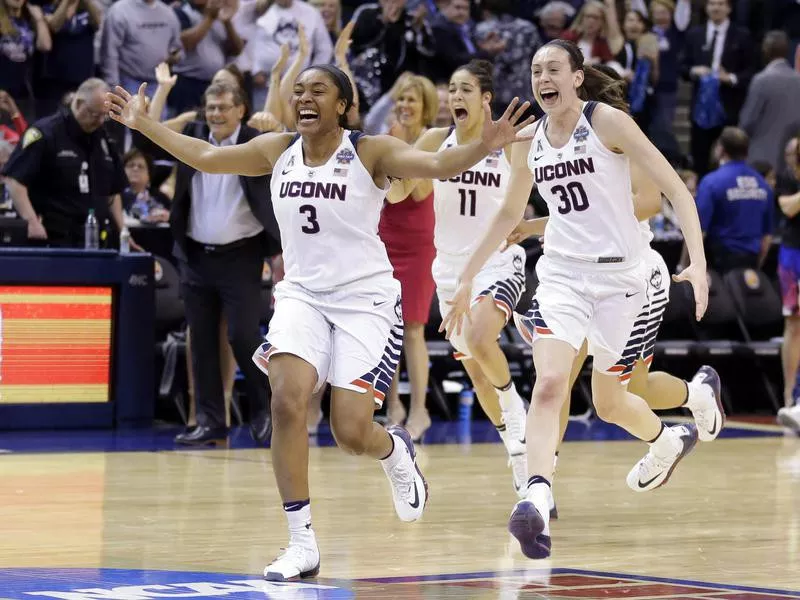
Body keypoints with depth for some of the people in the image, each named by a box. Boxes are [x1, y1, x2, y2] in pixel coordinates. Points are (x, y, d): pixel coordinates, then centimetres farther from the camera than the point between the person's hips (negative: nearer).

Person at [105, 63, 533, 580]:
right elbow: (206, 157, 18)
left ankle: (398, 453, 31)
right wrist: (145, 124, 19)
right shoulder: (277, 151, 5)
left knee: (351, 432, -10)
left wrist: (484, 146, -42)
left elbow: (438, 165, -23)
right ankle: (303, 543, -14)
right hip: (302, 295, 4)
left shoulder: (370, 152, -9)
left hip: (366, 299, -3)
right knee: (287, 401, -21)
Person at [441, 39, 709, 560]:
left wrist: (698, 262, -22)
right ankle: (537, 499, -33)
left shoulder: (608, 123, -9)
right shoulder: (530, 142, 6)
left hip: (619, 275, -3)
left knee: (610, 402, 9)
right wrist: (467, 279, 23)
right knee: (548, 384, -20)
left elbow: (676, 189, -10)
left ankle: (668, 441, 42)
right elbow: (510, 215, 22)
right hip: (561, 272, 3)